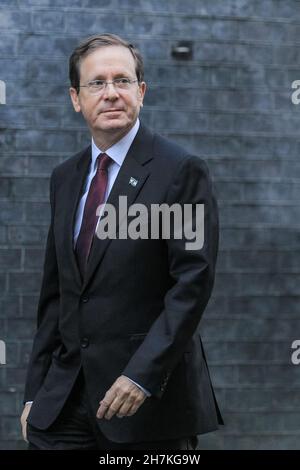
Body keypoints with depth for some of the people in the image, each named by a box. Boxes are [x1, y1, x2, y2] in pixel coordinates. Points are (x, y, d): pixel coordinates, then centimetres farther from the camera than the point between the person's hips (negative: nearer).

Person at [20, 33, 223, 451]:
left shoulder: (181, 170, -6)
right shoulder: (65, 177, 13)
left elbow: (194, 281, -12)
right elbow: (55, 291, 15)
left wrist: (143, 373, -19)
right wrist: (36, 392, 12)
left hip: (150, 399, -5)